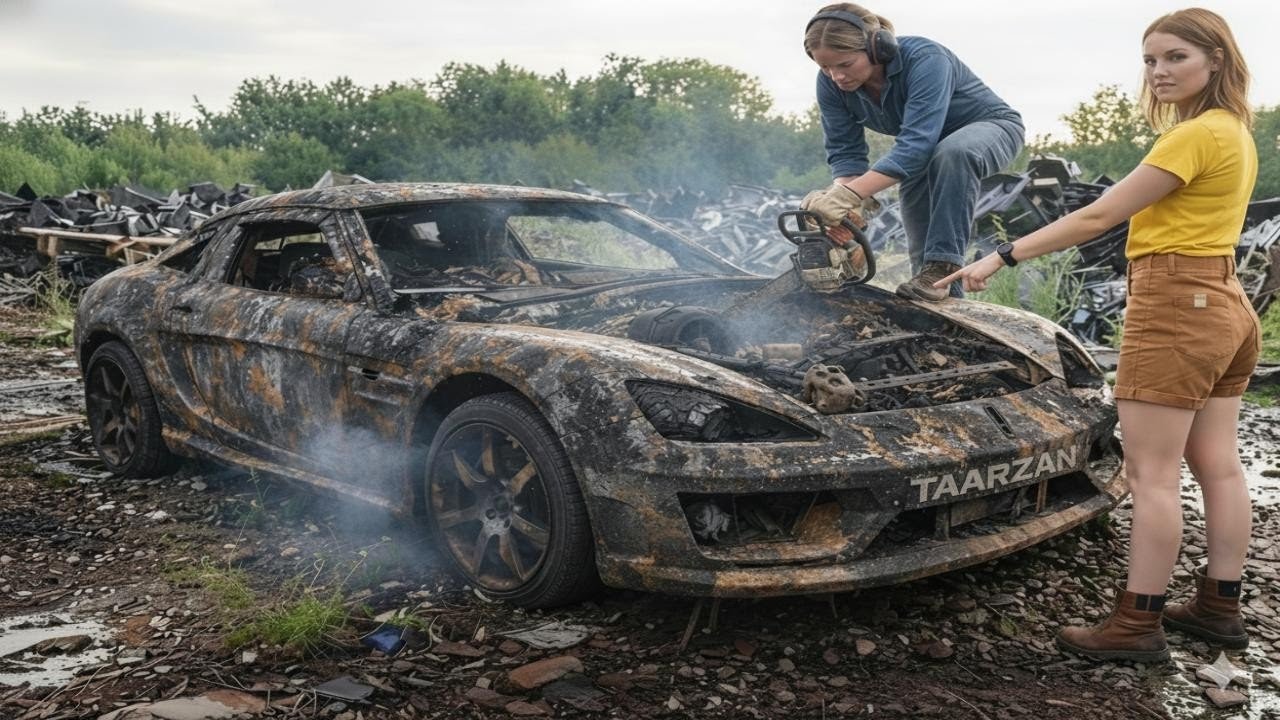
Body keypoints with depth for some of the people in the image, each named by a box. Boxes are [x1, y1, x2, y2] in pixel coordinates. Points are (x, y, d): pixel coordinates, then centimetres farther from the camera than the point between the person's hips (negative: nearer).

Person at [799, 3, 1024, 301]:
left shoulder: (924, 59, -37)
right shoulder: (832, 83, -20)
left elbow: (916, 144, -46)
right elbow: (845, 152, -19)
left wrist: (847, 196, -55)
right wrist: (846, 208, -39)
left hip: (990, 127, -6)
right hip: (925, 154, 6)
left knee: (952, 154, -39)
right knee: (922, 251, 1)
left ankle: (943, 268, -32)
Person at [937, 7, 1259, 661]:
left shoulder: (1195, 135, -16)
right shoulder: (1235, 134, 14)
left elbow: (1097, 217, -20)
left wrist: (1002, 257, -20)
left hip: (1175, 307, -10)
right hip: (1224, 305, 10)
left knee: (1150, 471, -6)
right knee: (1217, 465, 12)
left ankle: (1138, 624, 0)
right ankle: (1219, 607, 21)